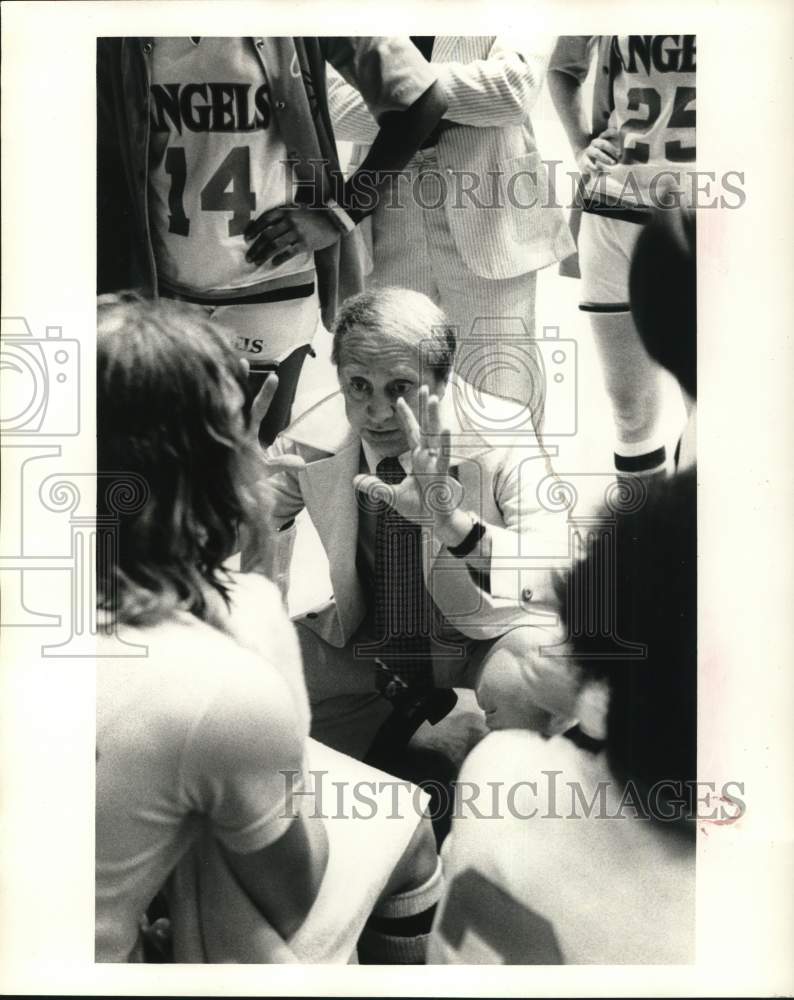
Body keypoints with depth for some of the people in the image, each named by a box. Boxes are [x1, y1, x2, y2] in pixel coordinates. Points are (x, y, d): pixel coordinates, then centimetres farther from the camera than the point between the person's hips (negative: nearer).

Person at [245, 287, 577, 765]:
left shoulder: (502, 437, -23)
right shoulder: (313, 440, -14)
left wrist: (457, 525, -53)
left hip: (485, 641, -3)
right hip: (363, 649, 3)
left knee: (526, 680, -35)